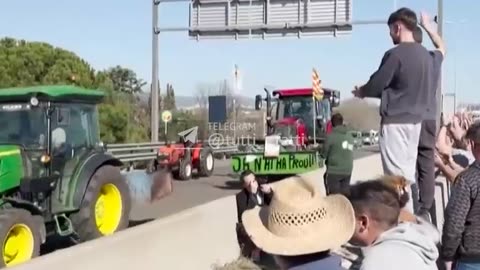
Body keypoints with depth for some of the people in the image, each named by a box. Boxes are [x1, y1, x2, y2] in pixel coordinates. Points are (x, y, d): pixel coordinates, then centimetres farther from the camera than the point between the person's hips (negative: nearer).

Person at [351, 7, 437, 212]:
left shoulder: (395, 54, -15)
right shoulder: (426, 55, 9)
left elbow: (376, 84, -11)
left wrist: (361, 92, 9)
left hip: (395, 121, -8)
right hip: (415, 119, 8)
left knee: (397, 175, -5)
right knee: (408, 172, 15)